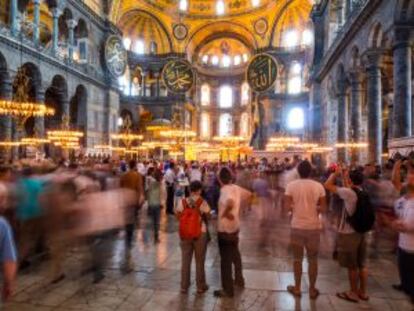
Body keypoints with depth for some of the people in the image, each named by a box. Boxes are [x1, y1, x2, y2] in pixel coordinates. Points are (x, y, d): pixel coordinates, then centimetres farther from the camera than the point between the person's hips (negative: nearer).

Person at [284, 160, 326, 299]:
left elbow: (287, 207, -11)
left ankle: (297, 288, 26)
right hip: (314, 227, 1)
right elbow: (323, 208, -5)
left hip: (297, 226, -1)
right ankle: (312, 289, 26)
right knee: (312, 260, 15)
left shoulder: (291, 185, -8)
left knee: (297, 258, 15)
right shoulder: (318, 186, -5)